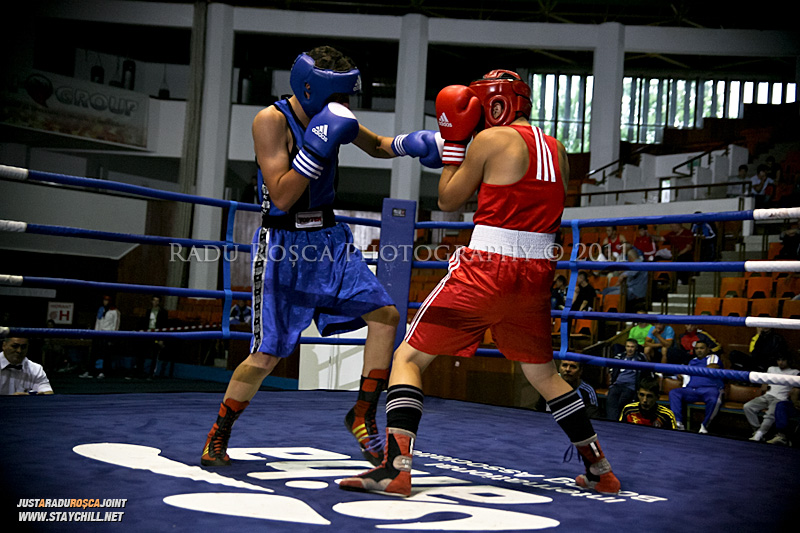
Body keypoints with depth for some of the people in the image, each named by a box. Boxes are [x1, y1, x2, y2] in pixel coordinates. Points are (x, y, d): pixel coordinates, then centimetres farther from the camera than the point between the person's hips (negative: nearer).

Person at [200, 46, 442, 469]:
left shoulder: (329, 116, 3)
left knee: (385, 315, -2)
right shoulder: (271, 120, -16)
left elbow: (376, 146, 20)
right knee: (267, 356, -6)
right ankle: (216, 438, 15)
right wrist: (318, 144, -29)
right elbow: (281, 196, -23)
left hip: (330, 237, 7)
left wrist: (410, 143, 0)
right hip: (283, 244, -7)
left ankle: (363, 414, 13)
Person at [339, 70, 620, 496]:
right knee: (542, 373, 24)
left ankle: (396, 467, -10)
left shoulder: (490, 139, -2)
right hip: (536, 274, 6)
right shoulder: (557, 151, 15)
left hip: (485, 269, -6)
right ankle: (599, 470, 28)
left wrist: (452, 140, 15)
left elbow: (449, 200, 5)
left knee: (409, 357, 2)